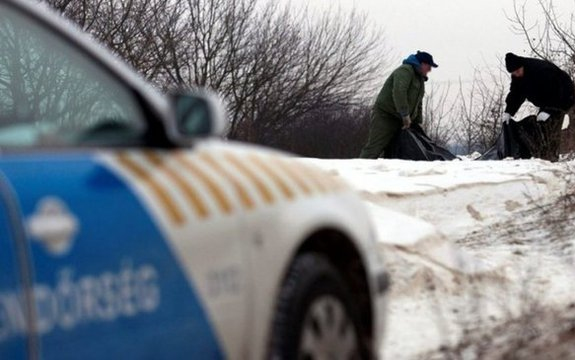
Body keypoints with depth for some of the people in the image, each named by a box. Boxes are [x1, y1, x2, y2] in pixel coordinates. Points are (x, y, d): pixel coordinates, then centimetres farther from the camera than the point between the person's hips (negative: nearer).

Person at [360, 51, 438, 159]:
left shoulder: (420, 79, 19)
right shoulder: (405, 71, -14)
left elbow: (417, 104, 26)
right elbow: (398, 92, -29)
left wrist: (417, 122, 16)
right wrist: (405, 115, -29)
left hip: (399, 121, 10)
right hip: (385, 115, -10)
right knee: (374, 149, -15)